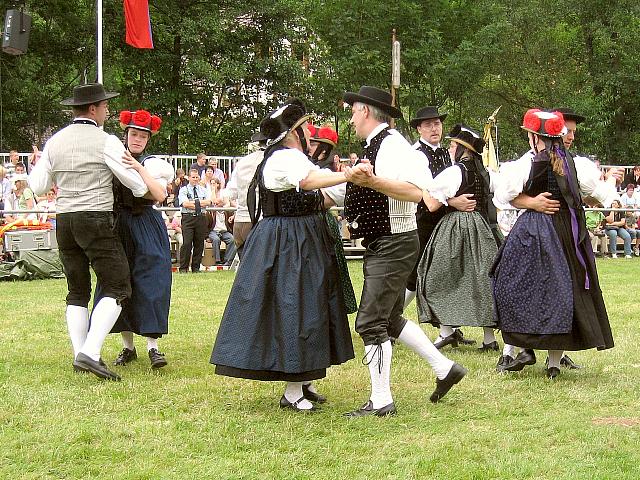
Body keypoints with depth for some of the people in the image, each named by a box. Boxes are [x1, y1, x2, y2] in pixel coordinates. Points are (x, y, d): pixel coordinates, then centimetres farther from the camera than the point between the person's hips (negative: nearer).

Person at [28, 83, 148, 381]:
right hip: (96, 220, -6)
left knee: (77, 291, 14)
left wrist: (36, 168, 34)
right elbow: (136, 184, -3)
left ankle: (80, 355, 10)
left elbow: (39, 186, 13)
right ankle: (90, 352, -18)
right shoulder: (106, 142, -7)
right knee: (117, 287, -4)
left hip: (64, 221, 6)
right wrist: (146, 191, 20)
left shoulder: (55, 141, 8)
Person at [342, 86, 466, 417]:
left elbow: (416, 191, -31)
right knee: (390, 318, 18)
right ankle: (444, 368, 26)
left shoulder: (392, 144, -18)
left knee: (371, 322, -8)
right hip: (382, 244, 10)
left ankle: (381, 401, 0)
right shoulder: (374, 146, 12)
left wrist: (371, 181, -36)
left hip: (393, 244, -10)